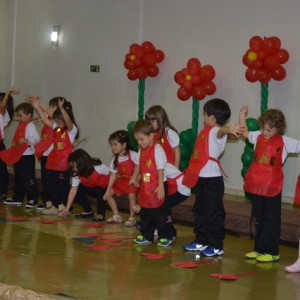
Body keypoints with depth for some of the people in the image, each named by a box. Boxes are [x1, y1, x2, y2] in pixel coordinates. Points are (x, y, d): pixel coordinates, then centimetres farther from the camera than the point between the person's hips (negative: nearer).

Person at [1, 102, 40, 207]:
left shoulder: (30, 126, -14)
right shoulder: (21, 125, 14)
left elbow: (36, 139, -25)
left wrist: (26, 140, -36)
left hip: (27, 157, -10)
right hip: (18, 156, 10)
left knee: (29, 179, -4)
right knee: (18, 178, 17)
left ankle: (33, 199, 3)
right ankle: (17, 198, 27)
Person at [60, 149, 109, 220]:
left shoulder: (98, 167, -34)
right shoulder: (77, 173, -19)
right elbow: (73, 189, -19)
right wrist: (67, 208, -22)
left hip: (104, 186, -6)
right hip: (90, 187, 6)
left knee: (100, 192, -36)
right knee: (77, 190, -15)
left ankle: (101, 214, -11)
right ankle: (88, 211, 4)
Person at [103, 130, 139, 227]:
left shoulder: (132, 155, -21)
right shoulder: (115, 159, -2)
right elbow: (113, 174, 0)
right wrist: (108, 190, -2)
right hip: (122, 180, 7)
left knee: (132, 194, -32)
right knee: (108, 194, 5)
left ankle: (132, 218, -15)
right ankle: (116, 216, 16)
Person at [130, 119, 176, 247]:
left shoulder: (157, 149, -16)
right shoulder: (141, 150, 8)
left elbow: (160, 169, -18)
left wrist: (161, 186, -21)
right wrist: (134, 178, 14)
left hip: (157, 187, -8)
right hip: (145, 186, 8)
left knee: (161, 213, 1)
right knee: (145, 212, 13)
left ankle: (166, 236, 11)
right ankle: (147, 236, 23)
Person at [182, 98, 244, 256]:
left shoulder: (216, 132, -15)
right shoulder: (206, 131, 13)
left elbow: (220, 131, -40)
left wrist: (228, 129, -63)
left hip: (212, 179, -10)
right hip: (201, 178, 10)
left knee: (213, 213, -3)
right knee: (200, 210, 18)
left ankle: (216, 246, 5)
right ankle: (201, 241, 30)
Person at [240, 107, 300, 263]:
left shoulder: (284, 142, -7)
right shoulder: (258, 136, 5)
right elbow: (244, 133, 21)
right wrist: (243, 116, 17)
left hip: (272, 188, -5)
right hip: (256, 186, 5)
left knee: (271, 220, 1)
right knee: (258, 219, 15)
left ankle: (272, 252, 8)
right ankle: (259, 249, 25)